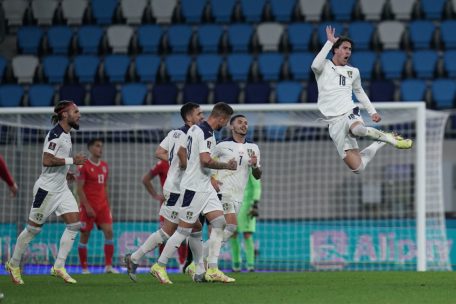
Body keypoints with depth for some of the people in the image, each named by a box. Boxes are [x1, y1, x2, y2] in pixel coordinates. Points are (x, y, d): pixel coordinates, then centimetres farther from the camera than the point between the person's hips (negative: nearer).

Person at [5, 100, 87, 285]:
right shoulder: (55, 134, -18)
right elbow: (47, 160, -28)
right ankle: (13, 265, 19)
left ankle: (58, 267, 1)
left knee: (74, 224, -3)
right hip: (47, 188, -9)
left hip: (61, 188, 9)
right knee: (33, 228, 3)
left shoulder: (66, 134, 11)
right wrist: (72, 161, -25)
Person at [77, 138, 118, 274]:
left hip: (102, 206, 5)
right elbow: (79, 189, -11)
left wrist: (107, 205, 14)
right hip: (88, 206, -5)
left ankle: (108, 266, -6)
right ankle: (84, 268, 7)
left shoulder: (104, 166, 12)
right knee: (85, 236, 0)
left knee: (109, 232, -8)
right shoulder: (84, 166, -7)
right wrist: (87, 207, -17)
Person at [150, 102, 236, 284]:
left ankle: (212, 270, 1)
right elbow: (206, 160, -27)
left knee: (219, 223, 3)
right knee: (184, 230, -4)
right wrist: (226, 165, -12)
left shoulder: (195, 129, 13)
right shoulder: (206, 133, -17)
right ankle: (160, 266, 5)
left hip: (205, 187, 10)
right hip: (194, 189, -10)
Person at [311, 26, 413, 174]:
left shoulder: (353, 71, 16)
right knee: (357, 167, -13)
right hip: (335, 122, -1)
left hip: (350, 113, 1)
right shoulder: (324, 66, 4)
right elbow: (315, 65, -21)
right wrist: (329, 42, -14)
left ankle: (391, 138, -20)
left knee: (358, 129, -43)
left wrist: (372, 112, 23)